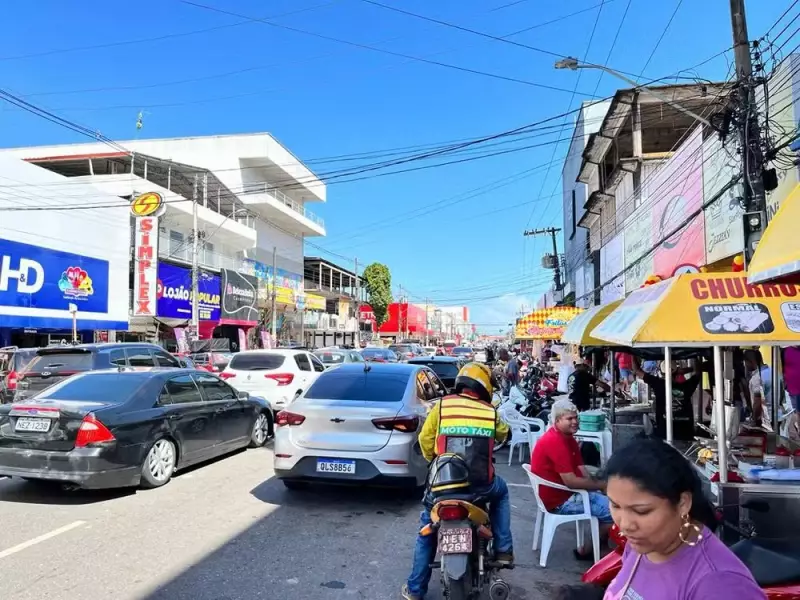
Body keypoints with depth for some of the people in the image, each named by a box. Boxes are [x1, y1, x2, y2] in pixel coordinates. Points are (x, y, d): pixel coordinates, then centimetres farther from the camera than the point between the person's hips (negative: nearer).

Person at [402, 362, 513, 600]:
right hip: (480, 484, 1)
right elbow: (503, 434, 24)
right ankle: (503, 550, 30)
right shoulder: (490, 411, 4)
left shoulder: (442, 405, 0)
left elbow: (425, 439, 4)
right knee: (501, 491, 35)